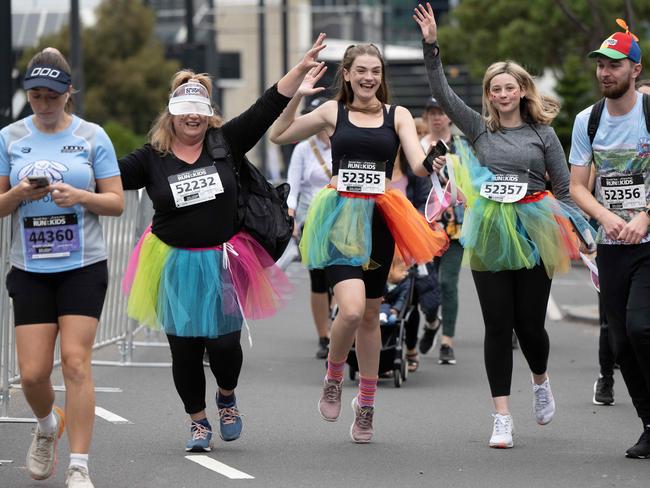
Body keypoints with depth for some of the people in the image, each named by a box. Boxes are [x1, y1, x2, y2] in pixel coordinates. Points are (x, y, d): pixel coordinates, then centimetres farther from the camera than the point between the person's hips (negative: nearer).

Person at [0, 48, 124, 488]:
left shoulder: (93, 137, 2)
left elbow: (117, 202, 2)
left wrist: (81, 196, -16)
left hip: (83, 265, -2)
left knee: (75, 361, -12)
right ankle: (48, 427, 32)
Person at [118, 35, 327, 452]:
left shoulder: (227, 142, 0)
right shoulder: (152, 158, 0)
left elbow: (267, 109, -4)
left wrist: (301, 69, -10)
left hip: (223, 263, 0)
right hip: (177, 266, 1)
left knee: (223, 342, -2)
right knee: (185, 349, 4)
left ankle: (227, 397, 31)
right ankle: (199, 423, 22)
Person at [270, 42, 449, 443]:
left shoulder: (398, 116, 6)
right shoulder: (333, 112, 7)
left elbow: (417, 164, -5)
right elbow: (279, 136, 11)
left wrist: (431, 164, -28)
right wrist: (296, 96, -1)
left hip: (378, 219, 2)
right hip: (340, 217, -2)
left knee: (370, 316, 10)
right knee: (351, 308, -21)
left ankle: (366, 404, 24)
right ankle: (333, 379, 7)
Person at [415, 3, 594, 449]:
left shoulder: (542, 132, 5)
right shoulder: (480, 129, 7)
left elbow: (564, 186, 7)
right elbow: (443, 93, 1)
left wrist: (575, 233, 1)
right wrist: (432, 46, -8)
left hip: (534, 235, -1)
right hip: (490, 238, 1)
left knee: (530, 323, 1)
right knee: (498, 326, -1)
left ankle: (541, 382, 34)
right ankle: (503, 417, 2)